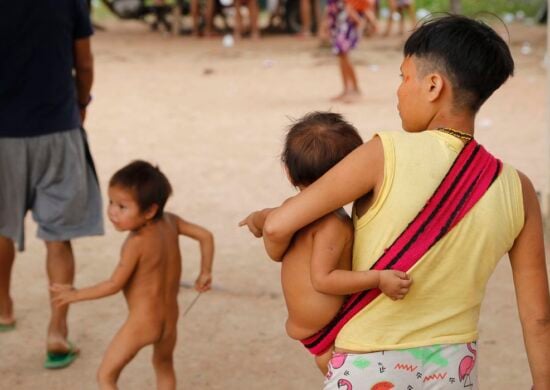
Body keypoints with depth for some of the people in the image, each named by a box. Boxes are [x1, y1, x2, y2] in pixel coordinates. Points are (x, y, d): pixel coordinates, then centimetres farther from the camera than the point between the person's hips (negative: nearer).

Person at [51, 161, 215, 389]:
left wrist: (76, 294, -6)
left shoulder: (136, 243, -23)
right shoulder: (170, 222, -6)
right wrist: (205, 274, 16)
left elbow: (115, 285, -18)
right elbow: (205, 236, 3)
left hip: (142, 323, -8)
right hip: (170, 319, 8)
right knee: (164, 365, 31)